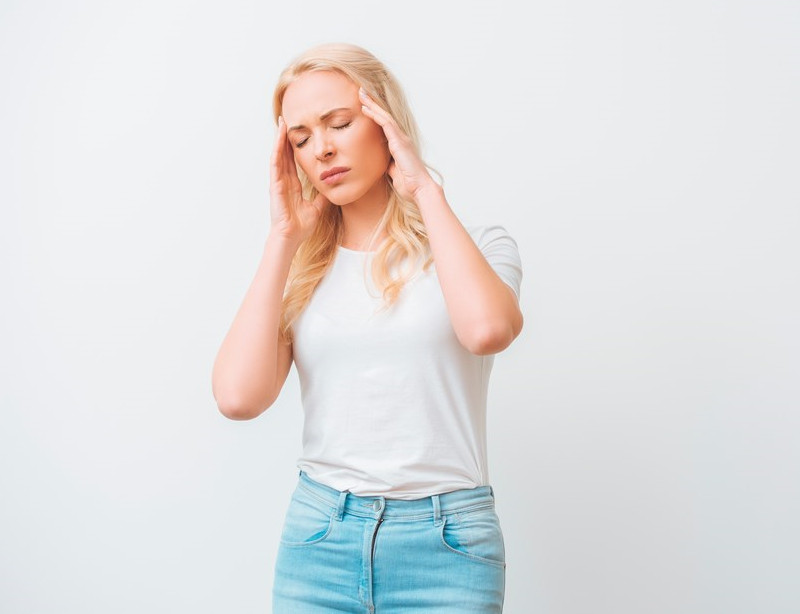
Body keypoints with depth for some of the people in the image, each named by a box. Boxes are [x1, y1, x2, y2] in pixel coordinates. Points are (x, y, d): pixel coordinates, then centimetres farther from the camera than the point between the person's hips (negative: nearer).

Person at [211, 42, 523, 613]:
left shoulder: (475, 245, 0)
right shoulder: (301, 270, 6)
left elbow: (487, 329, -23)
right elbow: (239, 395, -10)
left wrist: (426, 191, -10)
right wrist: (284, 238, -4)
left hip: (445, 544, -2)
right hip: (317, 535, 2)